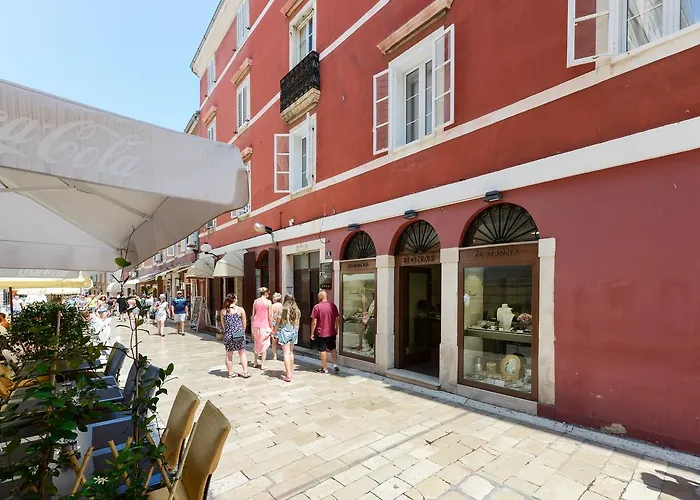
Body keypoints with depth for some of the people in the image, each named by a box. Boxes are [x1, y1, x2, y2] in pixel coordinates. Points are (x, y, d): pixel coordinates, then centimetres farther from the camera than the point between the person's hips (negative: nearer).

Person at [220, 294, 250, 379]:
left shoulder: (223, 311, 3)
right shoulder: (240, 309, -5)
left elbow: (223, 325, 9)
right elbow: (244, 324, 0)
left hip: (228, 335, 2)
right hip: (239, 334, -2)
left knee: (229, 355, 13)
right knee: (242, 353, 10)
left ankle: (231, 373, 20)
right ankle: (245, 372, 11)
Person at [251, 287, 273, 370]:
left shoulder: (255, 301, 6)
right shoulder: (268, 302, -7)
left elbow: (253, 315, 10)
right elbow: (270, 316, -6)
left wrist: (253, 325, 18)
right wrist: (271, 327, 1)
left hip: (256, 325, 5)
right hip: (264, 325, -5)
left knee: (257, 344, 18)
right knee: (264, 344, 4)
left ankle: (255, 363, 26)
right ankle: (262, 364, 5)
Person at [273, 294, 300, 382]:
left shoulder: (282, 309, -9)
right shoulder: (297, 310, 3)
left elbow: (277, 322, -4)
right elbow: (297, 323, 10)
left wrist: (275, 332, 9)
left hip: (284, 332, -5)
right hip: (294, 332, 5)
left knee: (286, 353, -3)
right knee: (291, 352, 19)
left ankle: (288, 375, -5)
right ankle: (291, 371, 27)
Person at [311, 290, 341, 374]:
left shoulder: (317, 307, -12)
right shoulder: (333, 306, 0)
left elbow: (314, 322, -12)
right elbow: (337, 319, 5)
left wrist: (312, 333, -3)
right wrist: (336, 329, 18)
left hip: (321, 333, -4)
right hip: (332, 332, 4)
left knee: (323, 350, 7)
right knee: (333, 348, 20)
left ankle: (324, 369, 15)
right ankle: (335, 365, 12)